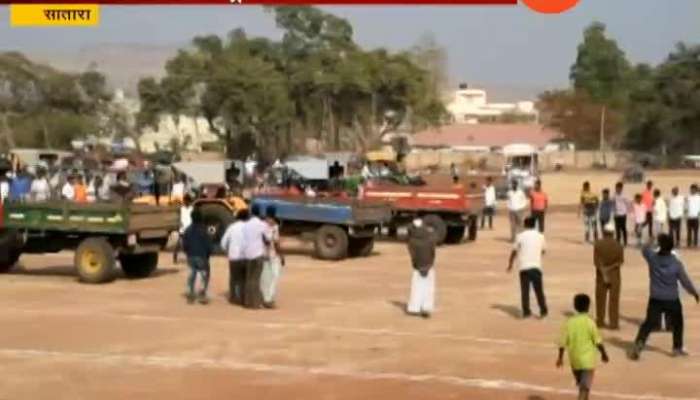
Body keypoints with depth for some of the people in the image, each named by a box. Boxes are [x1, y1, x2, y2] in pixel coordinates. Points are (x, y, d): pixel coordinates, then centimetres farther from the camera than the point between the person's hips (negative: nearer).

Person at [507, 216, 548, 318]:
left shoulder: (520, 236, 0)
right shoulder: (540, 236, 6)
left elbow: (514, 252, 3)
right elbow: (543, 250, 20)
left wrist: (510, 264, 16)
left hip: (523, 267, -1)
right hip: (536, 266, 1)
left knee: (525, 290, 5)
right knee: (539, 290, 9)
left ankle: (526, 312, 3)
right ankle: (543, 311, 7)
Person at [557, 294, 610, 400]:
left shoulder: (569, 322, -3)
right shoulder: (590, 322, -12)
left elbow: (563, 342, -1)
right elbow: (598, 341, -8)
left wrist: (560, 357, 9)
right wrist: (604, 354, 7)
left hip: (574, 359, 4)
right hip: (588, 359, -4)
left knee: (580, 383, 23)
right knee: (585, 385, -6)